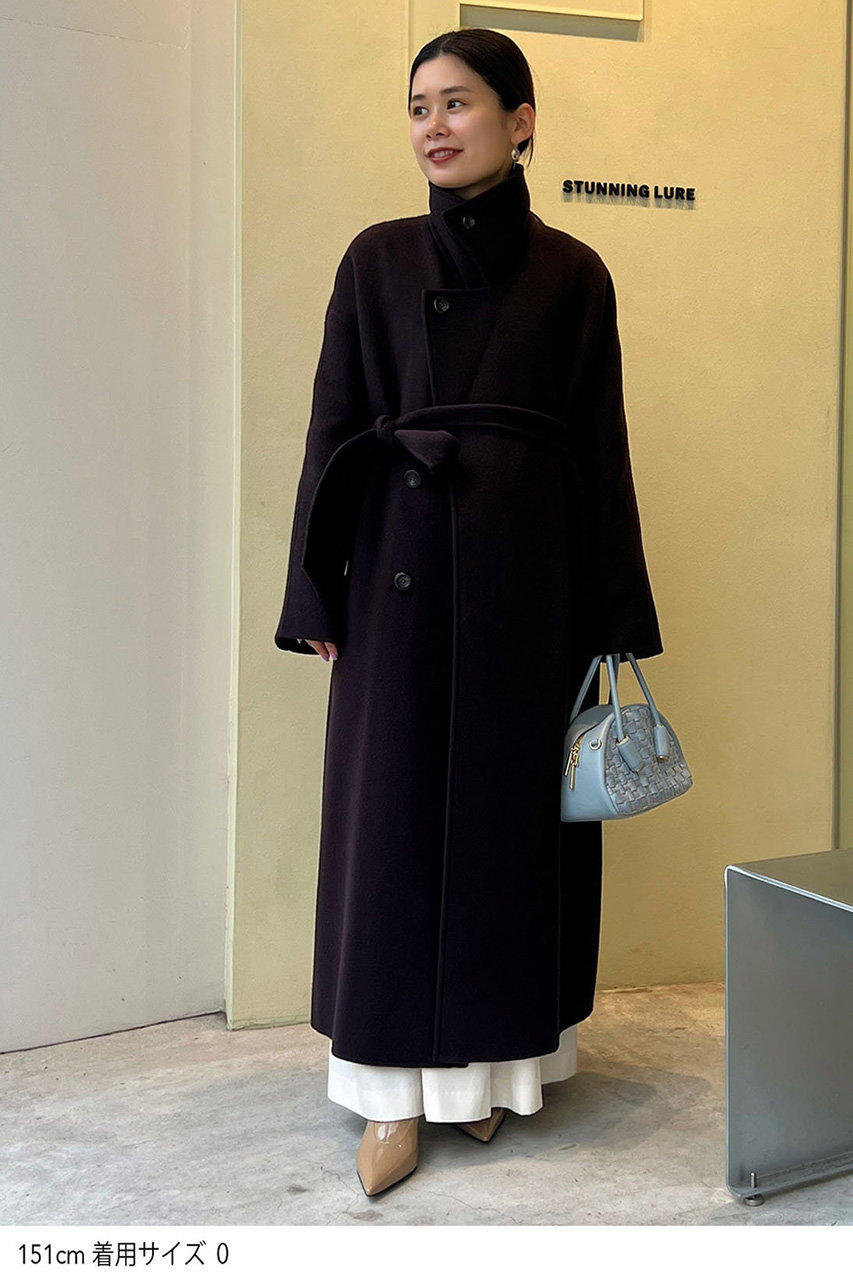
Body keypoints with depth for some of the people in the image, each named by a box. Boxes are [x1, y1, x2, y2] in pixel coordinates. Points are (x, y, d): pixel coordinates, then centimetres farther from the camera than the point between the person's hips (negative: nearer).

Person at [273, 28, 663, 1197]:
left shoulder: (573, 273, 5)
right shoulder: (377, 259, 6)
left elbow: (601, 448, 4)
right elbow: (332, 428, 4)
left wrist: (614, 619, 1)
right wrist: (315, 596, -1)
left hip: (528, 572, 0)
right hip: (401, 568, 0)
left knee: (515, 810, 6)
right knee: (394, 815, 1)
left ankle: (492, 1057, 24)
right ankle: (398, 1089, 11)